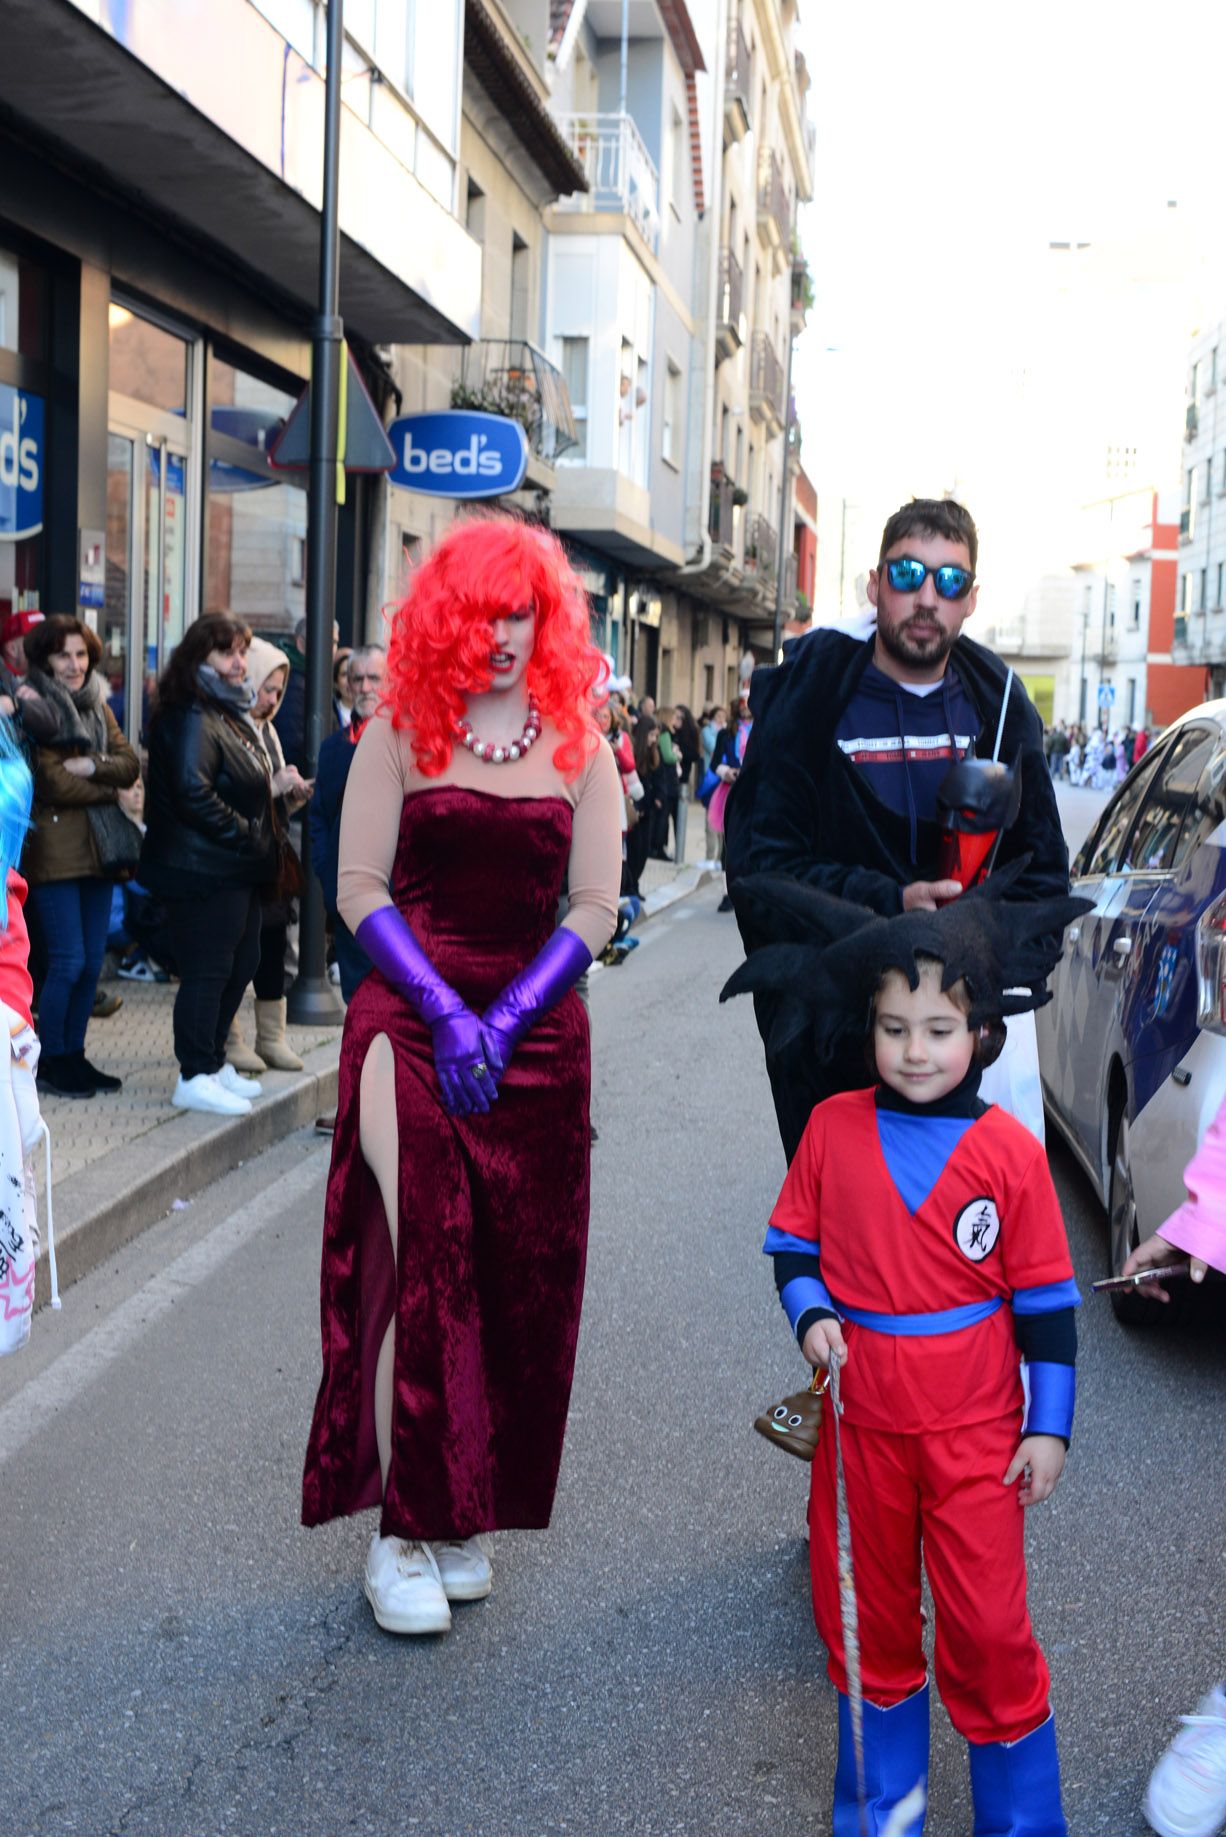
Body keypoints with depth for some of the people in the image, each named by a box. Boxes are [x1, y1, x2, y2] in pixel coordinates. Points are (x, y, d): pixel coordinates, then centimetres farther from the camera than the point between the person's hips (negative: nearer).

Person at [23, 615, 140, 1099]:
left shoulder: (97, 706, 15)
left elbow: (130, 764, 3)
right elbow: (54, 782, -15)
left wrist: (92, 766, -15)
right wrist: (111, 792, -5)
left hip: (97, 847, 7)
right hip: (55, 849, -7)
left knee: (93, 960, 9)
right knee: (68, 961, -5)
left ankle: (73, 1055, 20)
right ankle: (48, 1062, 8)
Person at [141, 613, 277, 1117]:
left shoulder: (231, 712, 19)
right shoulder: (192, 717, -15)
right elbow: (193, 791, -24)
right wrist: (246, 837, -18)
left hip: (237, 868, 10)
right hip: (205, 868, -10)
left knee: (242, 963, 15)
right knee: (207, 969, -5)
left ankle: (212, 1062, 27)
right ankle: (195, 1077, 3)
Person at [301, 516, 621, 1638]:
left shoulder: (581, 751, 8)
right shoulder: (399, 734, 3)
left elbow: (595, 909, 4)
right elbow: (360, 886, -1)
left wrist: (506, 1018, -9)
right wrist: (447, 1011, -11)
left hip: (539, 1036, 3)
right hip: (409, 1022, -2)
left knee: (517, 1278, 5)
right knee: (420, 1261, -13)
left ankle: (464, 1515, 20)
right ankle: (402, 1530, -2)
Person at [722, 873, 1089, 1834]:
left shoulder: (1011, 1150, -9)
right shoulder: (833, 1127, -5)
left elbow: (1045, 1297, -3)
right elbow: (793, 1242, 6)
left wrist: (1050, 1425, -3)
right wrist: (811, 1314, -12)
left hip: (975, 1428, -2)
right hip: (860, 1417, 3)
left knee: (989, 1623, 2)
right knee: (866, 1612, 16)